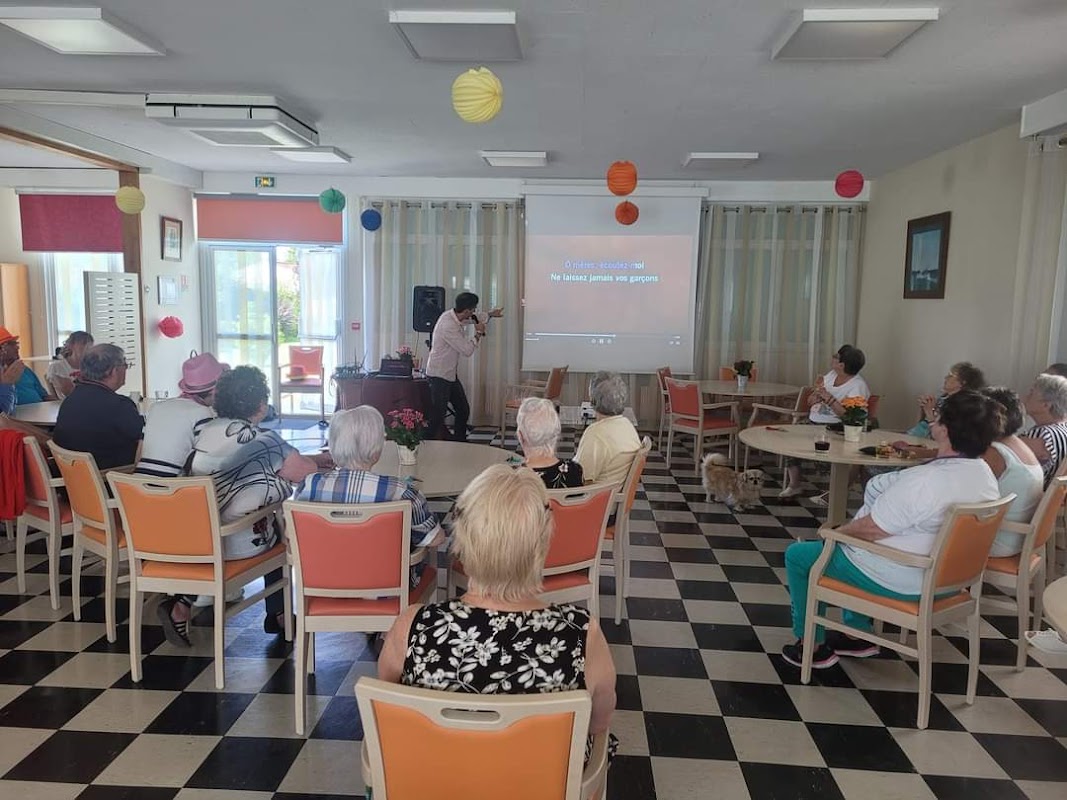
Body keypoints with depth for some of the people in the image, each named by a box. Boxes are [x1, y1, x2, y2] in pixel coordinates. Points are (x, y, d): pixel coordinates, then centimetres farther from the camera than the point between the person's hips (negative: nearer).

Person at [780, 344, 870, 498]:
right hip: (812, 422, 7)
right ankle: (793, 484, -9)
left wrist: (828, 397, -21)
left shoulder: (858, 386, -8)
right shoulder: (831, 375, 15)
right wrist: (816, 394, -5)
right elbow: (810, 402, 17)